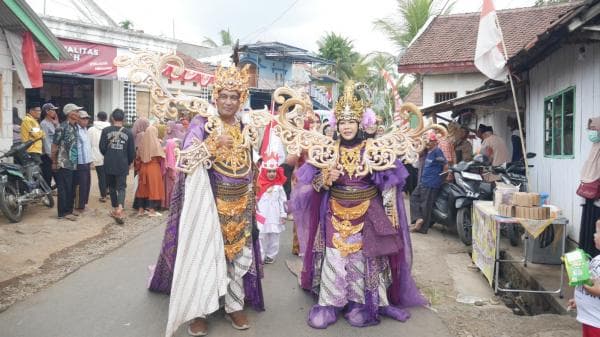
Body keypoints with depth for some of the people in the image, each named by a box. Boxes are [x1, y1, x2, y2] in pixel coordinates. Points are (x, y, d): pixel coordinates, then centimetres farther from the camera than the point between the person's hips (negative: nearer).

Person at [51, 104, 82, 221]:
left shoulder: (75, 127, 10)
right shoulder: (62, 127, -12)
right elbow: (54, 146, -10)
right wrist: (54, 163, -8)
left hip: (73, 164, 7)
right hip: (63, 164, -7)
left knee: (71, 188, 13)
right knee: (64, 188, -2)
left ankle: (69, 210, 22)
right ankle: (63, 212, 5)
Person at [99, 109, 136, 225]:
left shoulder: (106, 131, -5)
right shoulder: (128, 133, -3)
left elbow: (102, 148, -3)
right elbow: (132, 151, 0)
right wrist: (129, 162, 19)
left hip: (109, 164, 1)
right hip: (122, 165, -1)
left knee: (112, 187, 16)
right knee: (121, 187, 1)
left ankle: (115, 209, 25)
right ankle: (119, 209, -20)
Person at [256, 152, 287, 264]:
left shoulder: (279, 186, 0)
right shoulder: (260, 185, -3)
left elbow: (283, 201, 3)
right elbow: (255, 200, 1)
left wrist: (283, 215, 1)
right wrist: (255, 213, -1)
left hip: (275, 216, 1)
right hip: (262, 216, -1)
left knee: (274, 237, 9)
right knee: (261, 237, 3)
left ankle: (271, 255, 23)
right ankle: (260, 256, 13)